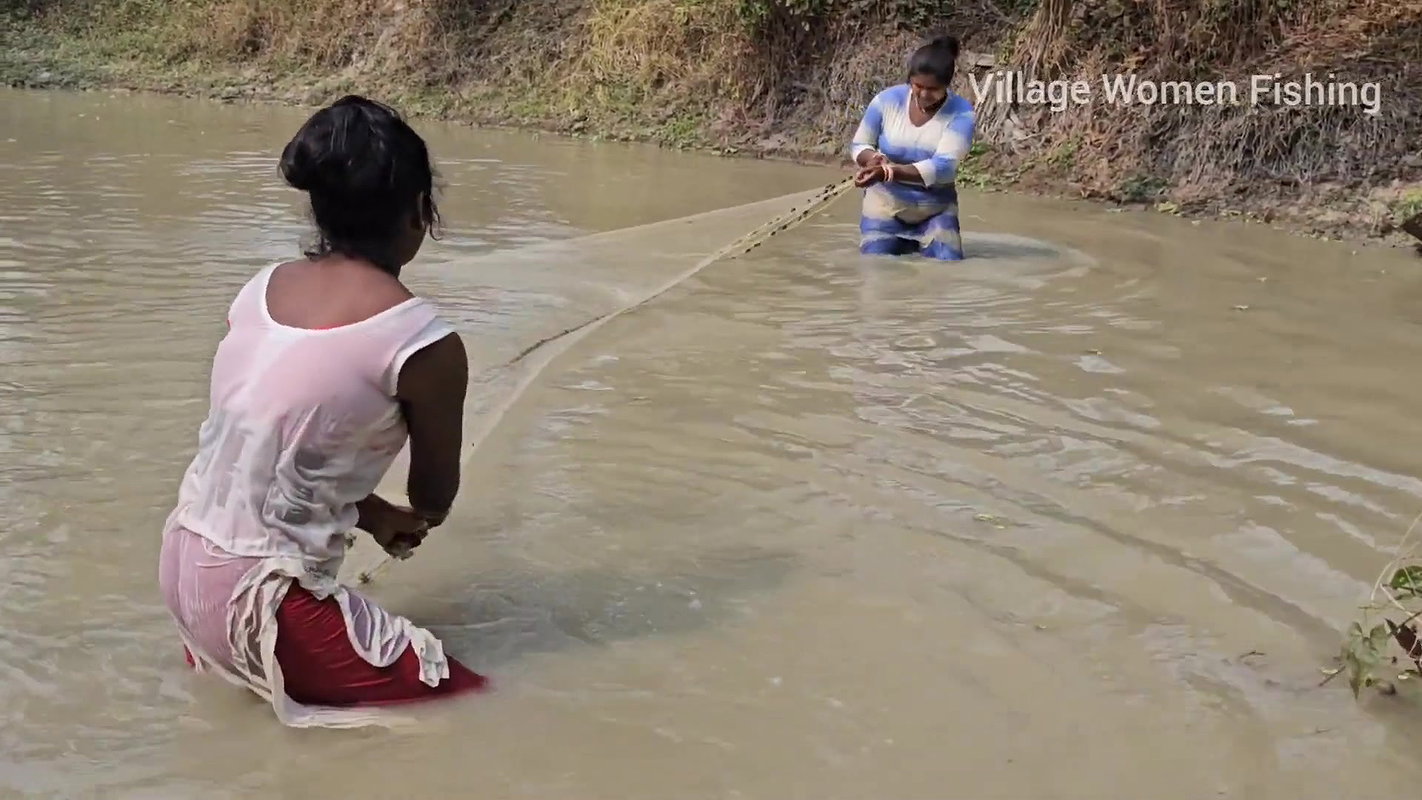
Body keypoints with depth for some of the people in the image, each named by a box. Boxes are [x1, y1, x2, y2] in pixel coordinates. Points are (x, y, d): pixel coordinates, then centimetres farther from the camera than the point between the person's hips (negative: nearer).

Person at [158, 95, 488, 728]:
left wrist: (374, 517, 22)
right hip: (258, 600, -9)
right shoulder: (424, 343, -17)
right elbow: (434, 501, 1)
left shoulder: (260, 289, 2)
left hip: (182, 567, 9)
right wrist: (409, 520, 24)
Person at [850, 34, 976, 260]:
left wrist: (889, 172, -41)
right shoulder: (887, 100, -11)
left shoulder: (960, 113, -17)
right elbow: (858, 145, -1)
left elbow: (943, 167, -28)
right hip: (886, 206, 1)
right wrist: (873, 159, -27)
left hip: (936, 210, -1)